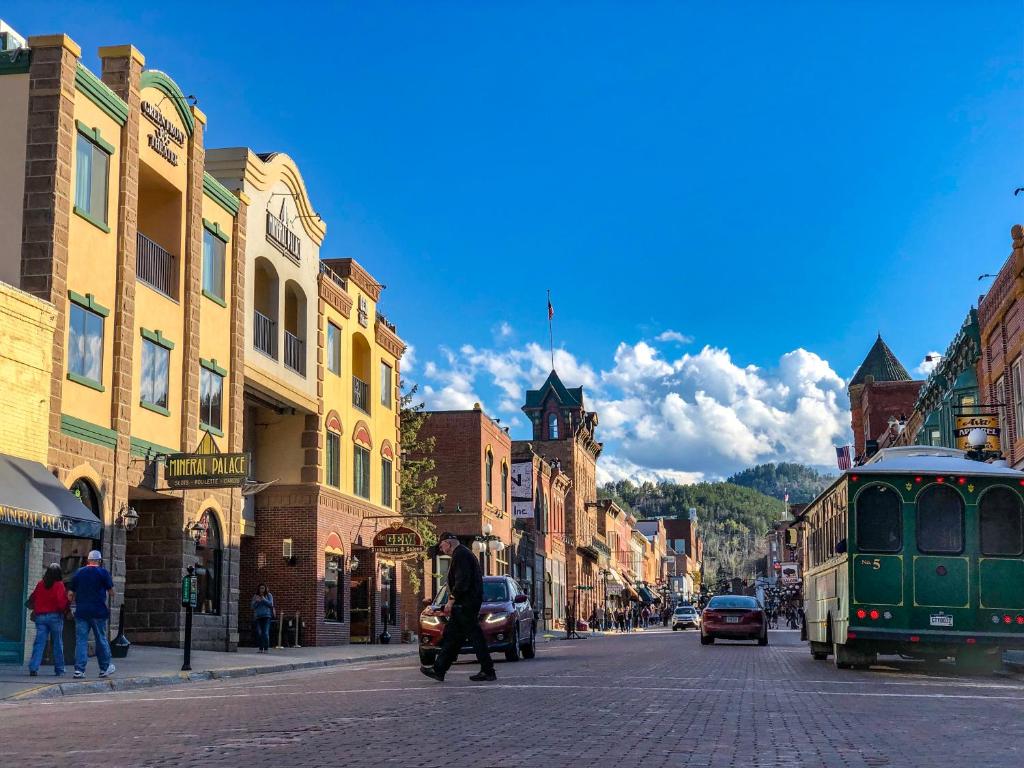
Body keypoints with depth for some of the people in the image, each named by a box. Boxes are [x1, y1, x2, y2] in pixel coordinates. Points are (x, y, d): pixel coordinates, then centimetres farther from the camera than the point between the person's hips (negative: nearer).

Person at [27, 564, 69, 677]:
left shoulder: (40, 584, 4)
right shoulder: (59, 585, -8)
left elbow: (32, 599, 10)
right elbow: (61, 602, -14)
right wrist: (64, 611, 4)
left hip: (40, 616, 3)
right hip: (55, 616, -3)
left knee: (39, 642, 2)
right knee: (57, 643, 6)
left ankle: (33, 668, -11)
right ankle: (59, 670, 9)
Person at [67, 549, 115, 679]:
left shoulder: (78, 573, 8)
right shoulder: (103, 572, -3)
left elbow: (70, 595, 9)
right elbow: (111, 592, -2)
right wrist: (110, 596, 19)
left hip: (81, 611, 3)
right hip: (98, 612, -3)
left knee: (81, 640, 3)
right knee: (101, 639, 8)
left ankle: (79, 669, -4)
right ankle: (105, 668, 17)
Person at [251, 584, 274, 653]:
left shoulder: (269, 595, 6)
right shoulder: (255, 596, 12)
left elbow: (271, 604, -3)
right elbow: (253, 606, 8)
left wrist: (264, 600, -13)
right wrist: (256, 601, -10)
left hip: (266, 616, -3)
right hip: (258, 616, 3)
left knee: (266, 632, -12)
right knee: (259, 633, 1)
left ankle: (266, 648, -11)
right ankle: (261, 649, 7)